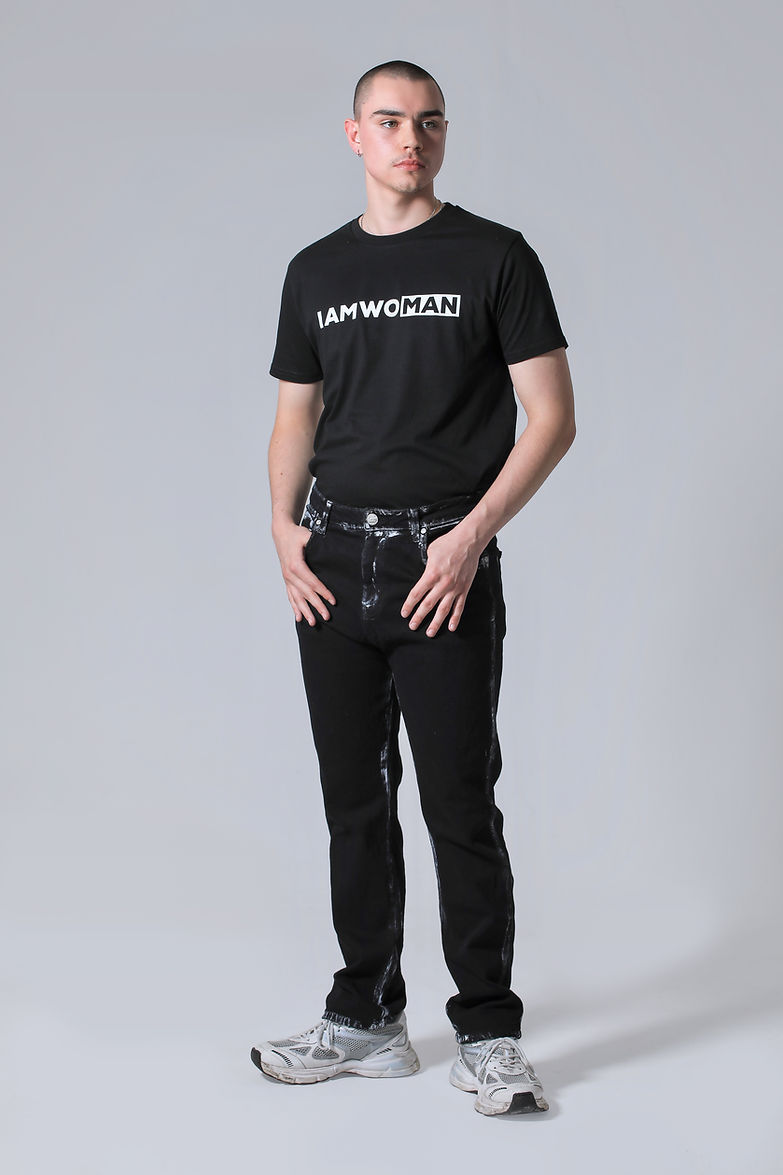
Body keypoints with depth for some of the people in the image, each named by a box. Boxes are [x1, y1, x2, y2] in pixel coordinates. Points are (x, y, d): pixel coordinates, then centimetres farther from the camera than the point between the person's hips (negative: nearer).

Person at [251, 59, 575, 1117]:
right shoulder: (316, 272, 13)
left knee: (462, 809, -2)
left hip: (446, 569, -5)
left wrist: (472, 535, -15)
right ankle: (368, 1018, 23)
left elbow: (552, 416, -6)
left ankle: (488, 1036, 10)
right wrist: (286, 528, 1)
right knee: (356, 803, 11)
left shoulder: (495, 257, -1)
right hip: (335, 570, 5)